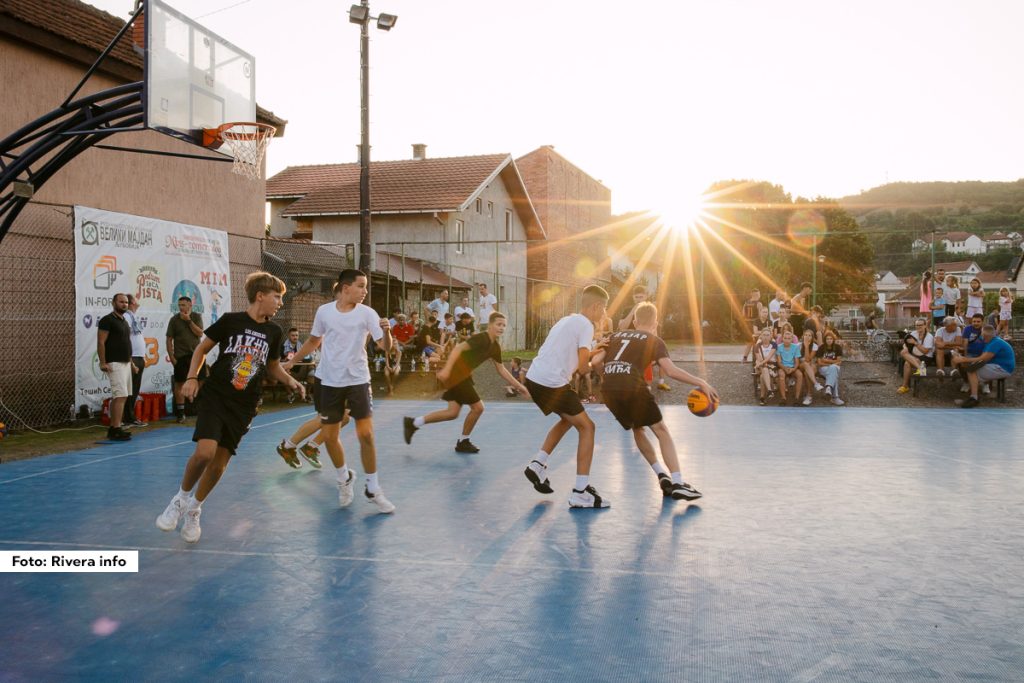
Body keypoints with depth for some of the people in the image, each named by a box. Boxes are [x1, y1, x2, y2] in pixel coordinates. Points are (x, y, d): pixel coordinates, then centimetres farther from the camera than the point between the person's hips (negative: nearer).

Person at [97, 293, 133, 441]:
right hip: (114, 364, -9)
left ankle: (113, 428, 16)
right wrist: (103, 362, -20)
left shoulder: (124, 321, 17)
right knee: (120, 396, -15)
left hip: (125, 363, 9)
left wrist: (130, 360, 20)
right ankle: (116, 429, -15)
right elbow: (100, 343, -14)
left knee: (117, 397, 11)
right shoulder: (107, 320, -9)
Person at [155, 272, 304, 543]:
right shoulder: (230, 320, -4)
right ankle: (181, 498, 7)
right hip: (215, 397, -3)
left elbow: (273, 366, 20)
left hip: (243, 407, 4)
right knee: (205, 451, -21)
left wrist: (290, 381, 2)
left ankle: (194, 510, 27)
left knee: (220, 462, 4)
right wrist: (192, 377, -7)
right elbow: (202, 348, 5)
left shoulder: (273, 332, 6)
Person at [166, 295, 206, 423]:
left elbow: (200, 333, -8)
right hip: (181, 356, -1)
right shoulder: (174, 320, 0)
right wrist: (171, 357, -6)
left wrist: (189, 320, -14)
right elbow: (169, 340, 0)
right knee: (179, 383, 1)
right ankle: (180, 413, 8)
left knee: (202, 381, 0)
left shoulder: (196, 317, 3)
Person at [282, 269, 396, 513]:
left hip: (358, 380, -1)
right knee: (329, 436, 5)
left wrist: (386, 331, -34)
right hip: (330, 382, 2)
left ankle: (373, 489, 6)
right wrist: (291, 361, 15)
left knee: (365, 434, -8)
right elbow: (314, 341, 15)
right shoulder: (324, 311, -2)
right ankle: (344, 478, 30)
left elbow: (385, 347, -13)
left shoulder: (367, 313, -6)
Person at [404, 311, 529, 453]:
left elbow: (501, 369, 19)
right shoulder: (481, 338, -17)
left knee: (453, 412, 10)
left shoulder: (495, 347, 10)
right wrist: (447, 369, -35)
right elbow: (459, 348, -26)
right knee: (477, 407, -3)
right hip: (455, 373, -9)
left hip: (463, 375, 9)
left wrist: (518, 386, 16)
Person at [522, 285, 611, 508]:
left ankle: (538, 465, 22)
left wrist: (591, 351, 20)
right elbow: (582, 366, -12)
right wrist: (591, 365, 9)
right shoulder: (585, 325, -7)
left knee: (568, 419, 29)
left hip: (534, 378, 9)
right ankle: (580, 493, -1)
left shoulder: (567, 320, 20)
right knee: (586, 427, 1)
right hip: (552, 384, -9)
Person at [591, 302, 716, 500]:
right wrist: (701, 383, 2)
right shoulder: (654, 340, 12)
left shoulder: (616, 336, 24)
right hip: (633, 387, -5)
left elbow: (595, 362, 16)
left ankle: (661, 474, 24)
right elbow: (671, 371, -3)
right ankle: (677, 484, -1)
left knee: (637, 429, 27)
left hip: (609, 390, 5)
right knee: (662, 432, 8)